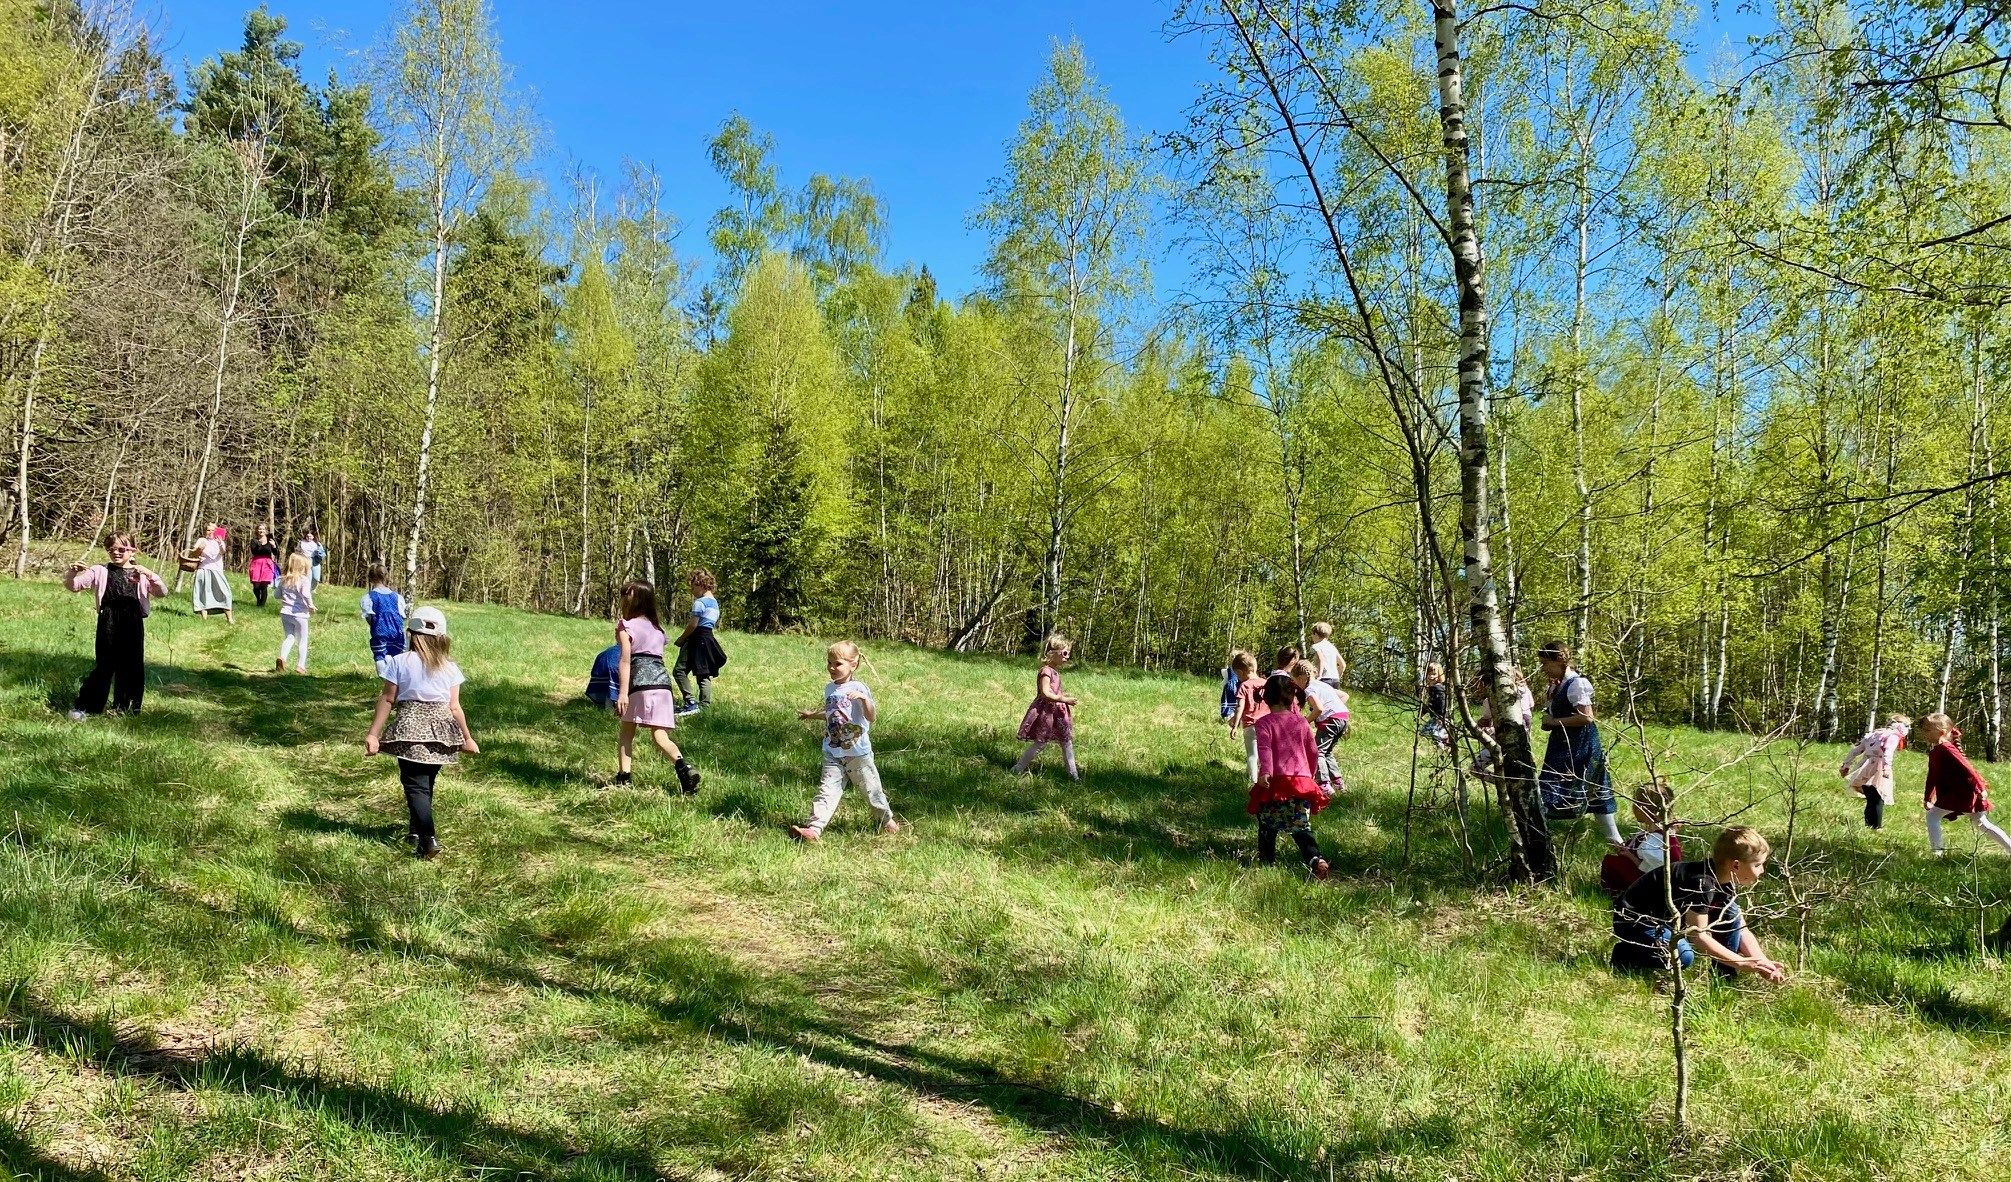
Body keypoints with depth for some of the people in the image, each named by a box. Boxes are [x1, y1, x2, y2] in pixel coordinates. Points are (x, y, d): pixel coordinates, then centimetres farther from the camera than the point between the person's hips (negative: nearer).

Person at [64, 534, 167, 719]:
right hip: (108, 624, -2)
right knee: (105, 666, -3)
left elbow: (163, 592, -5)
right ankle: (82, 707, 8)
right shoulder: (100, 571, 5)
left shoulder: (141, 574, 6)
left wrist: (149, 574, -22)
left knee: (133, 667, 8)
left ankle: (124, 708, 23)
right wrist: (73, 573, -18)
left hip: (133, 626, 2)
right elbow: (74, 586, 4)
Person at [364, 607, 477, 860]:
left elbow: (387, 699, -5)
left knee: (416, 786, -1)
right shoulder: (449, 668, 2)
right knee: (425, 783, 20)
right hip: (440, 732, 3)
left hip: (410, 729, -3)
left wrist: (373, 734, -1)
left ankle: (428, 839, -14)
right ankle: (416, 830, 33)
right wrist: (467, 737, 12)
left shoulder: (399, 662, -4)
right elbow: (454, 707, 3)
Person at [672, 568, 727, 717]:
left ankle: (690, 703, -14)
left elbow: (693, 625, -16)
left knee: (680, 671, -6)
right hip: (710, 638, 9)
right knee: (704, 674, 11)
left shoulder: (699, 602, -12)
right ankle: (705, 705, 8)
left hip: (697, 639, -9)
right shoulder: (715, 603, 15)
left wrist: (681, 639, -4)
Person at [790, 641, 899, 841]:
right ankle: (814, 828, -14)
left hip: (858, 753, -5)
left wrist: (864, 699, -38)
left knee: (871, 789, 10)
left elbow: (871, 717, -23)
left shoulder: (858, 688, -13)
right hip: (832, 753, 5)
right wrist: (812, 714, 33)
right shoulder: (830, 689, 8)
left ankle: (887, 820, 32)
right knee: (827, 790, -5)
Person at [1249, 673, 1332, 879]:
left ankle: (1267, 862, 15)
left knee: (1268, 826, 11)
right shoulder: (1301, 721, 10)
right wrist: (1309, 774, 31)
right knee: (1301, 826, 4)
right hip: (1301, 781, 3)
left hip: (1275, 781, -3)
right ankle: (1315, 859, -17)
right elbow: (1313, 752, 16)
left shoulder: (1265, 722, -2)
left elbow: (1264, 748, -19)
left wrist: (1265, 772, -31)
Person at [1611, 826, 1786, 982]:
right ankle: (1623, 957, -10)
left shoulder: (1727, 882, -3)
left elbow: (1742, 931, 2)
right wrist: (1741, 963, -26)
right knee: (1684, 956, -34)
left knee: (1731, 914, -2)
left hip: (1669, 920, 9)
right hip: (1635, 920, -9)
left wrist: (1764, 964, -12)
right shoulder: (1702, 882, -31)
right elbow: (1698, 935, -30)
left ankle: (1725, 976, 6)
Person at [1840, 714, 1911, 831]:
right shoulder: (1893, 736, -1)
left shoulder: (1874, 734, 23)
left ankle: (1868, 825, 18)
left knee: (1871, 801, 15)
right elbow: (1887, 751, -22)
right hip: (1877, 772, -7)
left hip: (1863, 772, 7)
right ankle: (1876, 827, -2)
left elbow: (1856, 749, 24)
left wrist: (1846, 765, 28)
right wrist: (1887, 767, -33)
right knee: (1878, 801, -2)